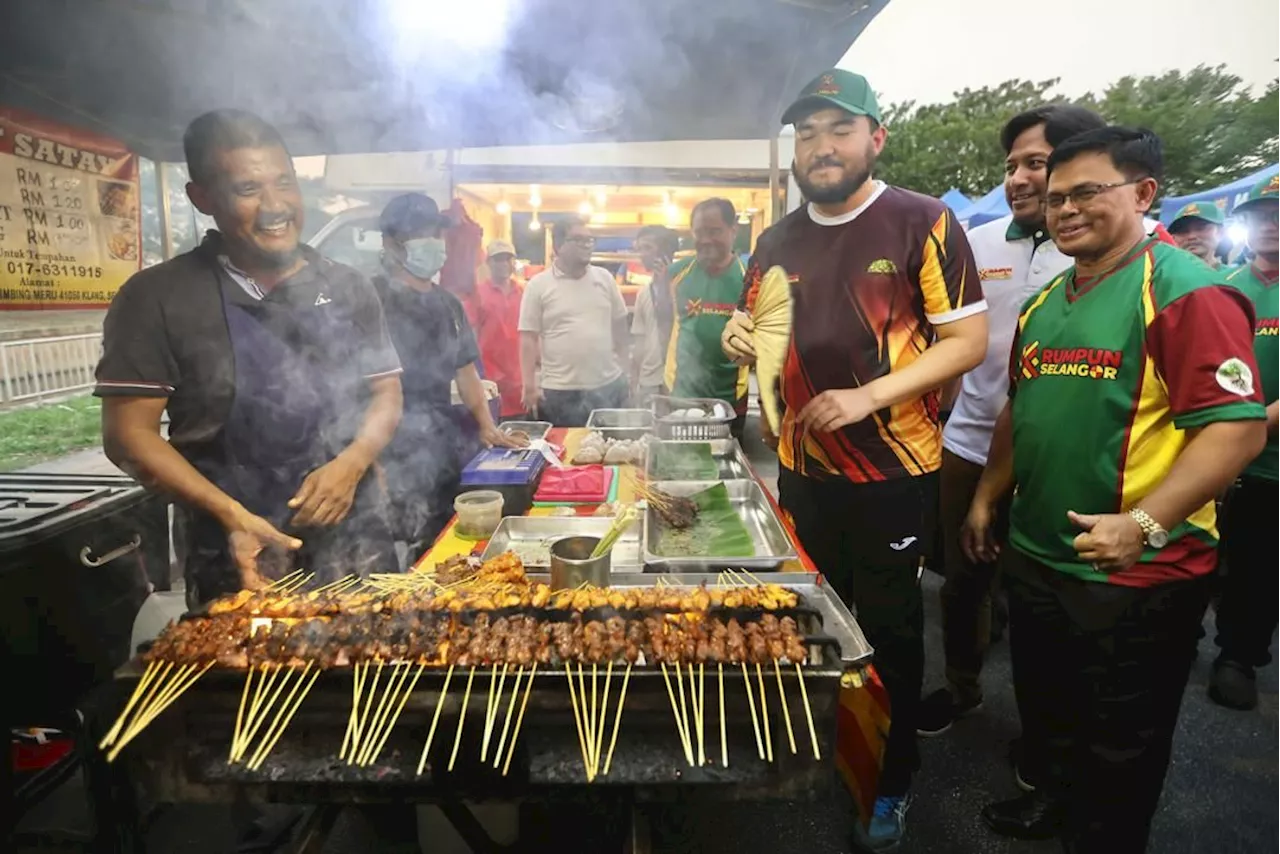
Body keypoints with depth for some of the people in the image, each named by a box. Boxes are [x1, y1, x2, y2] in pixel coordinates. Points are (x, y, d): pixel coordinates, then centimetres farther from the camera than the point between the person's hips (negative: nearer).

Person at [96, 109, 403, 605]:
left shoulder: (347, 290, 5)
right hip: (235, 550, -2)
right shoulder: (157, 298, -4)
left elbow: (386, 393, 8)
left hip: (354, 536, 3)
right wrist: (230, 514, -17)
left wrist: (352, 463, -11)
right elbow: (128, 433, -5)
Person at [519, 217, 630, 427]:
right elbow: (528, 338, -4)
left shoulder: (604, 278, 6)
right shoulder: (538, 285, -3)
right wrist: (530, 386, -9)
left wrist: (623, 368, 9)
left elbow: (619, 325, 12)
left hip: (609, 386, 3)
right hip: (559, 391, -3)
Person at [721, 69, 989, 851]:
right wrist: (742, 339, -7)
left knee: (888, 631, 11)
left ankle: (895, 781, 34)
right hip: (803, 470, 5)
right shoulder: (777, 242, 7)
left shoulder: (924, 222, -8)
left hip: (894, 473, -4)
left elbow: (969, 340, -11)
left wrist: (868, 395, -22)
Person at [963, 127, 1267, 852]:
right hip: (1036, 559, 8)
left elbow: (1238, 427, -21)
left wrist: (1144, 525, -29)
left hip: (1138, 575, -7)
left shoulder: (1187, 292, -15)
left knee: (1118, 747, 13)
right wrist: (987, 499, 16)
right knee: (1049, 712, 25)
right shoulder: (1044, 305, 10)